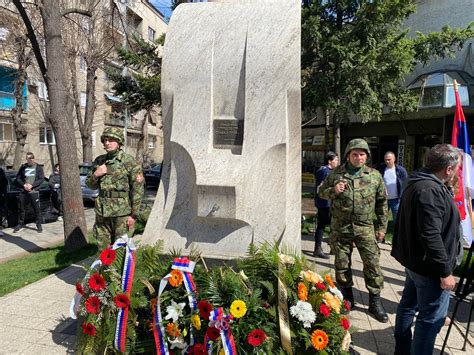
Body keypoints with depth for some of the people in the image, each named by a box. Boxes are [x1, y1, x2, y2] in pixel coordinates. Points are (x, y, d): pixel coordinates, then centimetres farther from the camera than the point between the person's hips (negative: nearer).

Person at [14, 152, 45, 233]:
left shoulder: (38, 167, 4)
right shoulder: (23, 167, 10)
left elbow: (41, 179, -3)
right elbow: (17, 178, 9)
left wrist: (31, 185, -14)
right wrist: (24, 185, -8)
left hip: (34, 192, -2)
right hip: (24, 192, 2)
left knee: (37, 209, 0)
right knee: (22, 209, 8)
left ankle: (39, 225, 10)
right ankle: (20, 224, 22)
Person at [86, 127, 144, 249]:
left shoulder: (130, 162, -7)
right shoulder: (99, 161, 10)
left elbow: (137, 190, -8)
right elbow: (90, 185, 17)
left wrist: (134, 215, -11)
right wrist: (96, 174, -5)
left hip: (122, 212, -5)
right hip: (102, 212, 5)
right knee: (103, 247, 13)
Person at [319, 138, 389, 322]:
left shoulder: (375, 175, 1)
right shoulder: (336, 173, 0)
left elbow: (382, 202, 8)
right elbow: (321, 191, 9)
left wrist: (382, 226, 7)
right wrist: (333, 191, -13)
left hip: (365, 227, 0)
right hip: (340, 227, 1)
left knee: (372, 263, -1)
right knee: (341, 264, 10)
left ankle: (375, 302, 16)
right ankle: (346, 298, 29)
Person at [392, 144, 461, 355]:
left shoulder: (418, 184, 9)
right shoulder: (431, 190, -24)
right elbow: (431, 236, -27)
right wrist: (445, 271, -22)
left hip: (415, 261, 11)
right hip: (430, 267, -11)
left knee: (409, 305, 21)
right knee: (432, 318, 0)